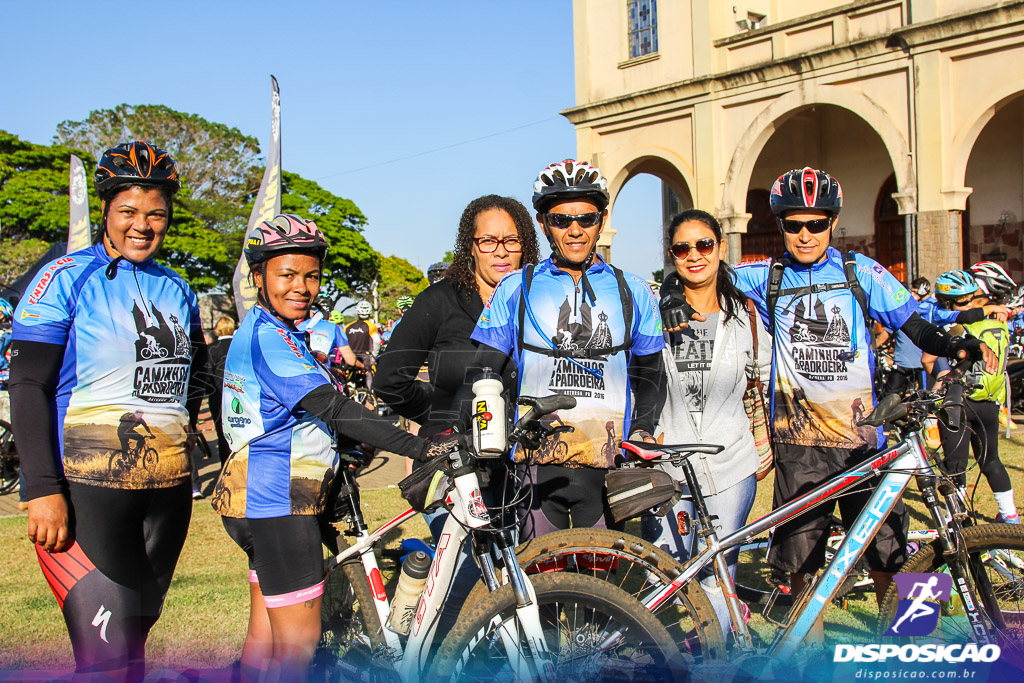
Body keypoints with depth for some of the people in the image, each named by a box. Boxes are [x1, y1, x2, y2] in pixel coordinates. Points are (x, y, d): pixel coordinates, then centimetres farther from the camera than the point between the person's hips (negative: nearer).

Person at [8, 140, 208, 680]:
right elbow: (28, 385, -8)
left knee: (137, 634, 12)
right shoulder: (67, 277, -3)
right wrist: (43, 489, -15)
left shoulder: (177, 290, 13)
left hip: (168, 490, 6)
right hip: (86, 488, -5)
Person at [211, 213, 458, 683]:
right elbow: (332, 408, -28)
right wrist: (419, 447, -33)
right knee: (300, 641, -3)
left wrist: (348, 442, 17)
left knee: (265, 635, 17)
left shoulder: (258, 330, 16)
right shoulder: (269, 335, -17)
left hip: (267, 500, 11)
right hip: (280, 501, -11)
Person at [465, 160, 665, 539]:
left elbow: (648, 374, 15)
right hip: (536, 463, -1)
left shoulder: (634, 292, 9)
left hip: (609, 467, 1)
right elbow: (481, 374, 7)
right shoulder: (515, 290, 6)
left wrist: (642, 431, -1)